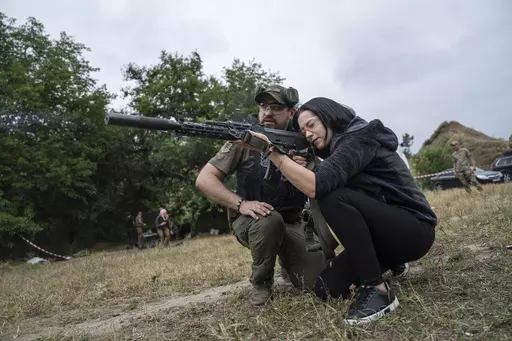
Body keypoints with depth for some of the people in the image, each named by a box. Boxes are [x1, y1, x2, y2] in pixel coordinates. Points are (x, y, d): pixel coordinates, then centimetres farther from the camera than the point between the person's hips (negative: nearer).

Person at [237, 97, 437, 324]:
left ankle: (377, 290, -19)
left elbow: (317, 187, -31)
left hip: (415, 229, -8)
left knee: (334, 198, -30)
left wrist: (271, 150, -29)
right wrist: (304, 169, -14)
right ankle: (386, 263, 18)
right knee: (326, 287, -4)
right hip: (384, 230, 8)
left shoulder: (359, 138, -17)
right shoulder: (340, 146, 12)